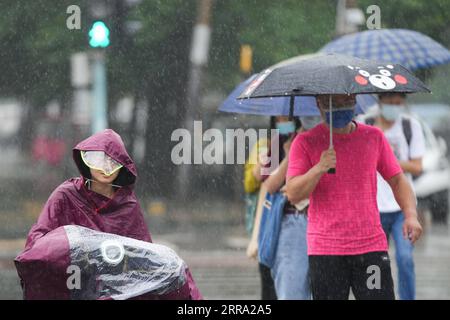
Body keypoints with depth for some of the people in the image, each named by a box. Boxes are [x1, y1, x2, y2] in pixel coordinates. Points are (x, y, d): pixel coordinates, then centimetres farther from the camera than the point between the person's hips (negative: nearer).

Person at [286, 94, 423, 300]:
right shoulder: (305, 143, 1)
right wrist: (319, 169, -22)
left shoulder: (374, 137, 9)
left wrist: (410, 215, -3)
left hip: (372, 245, 2)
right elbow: (293, 194, -6)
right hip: (325, 250, -2)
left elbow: (397, 180, 13)